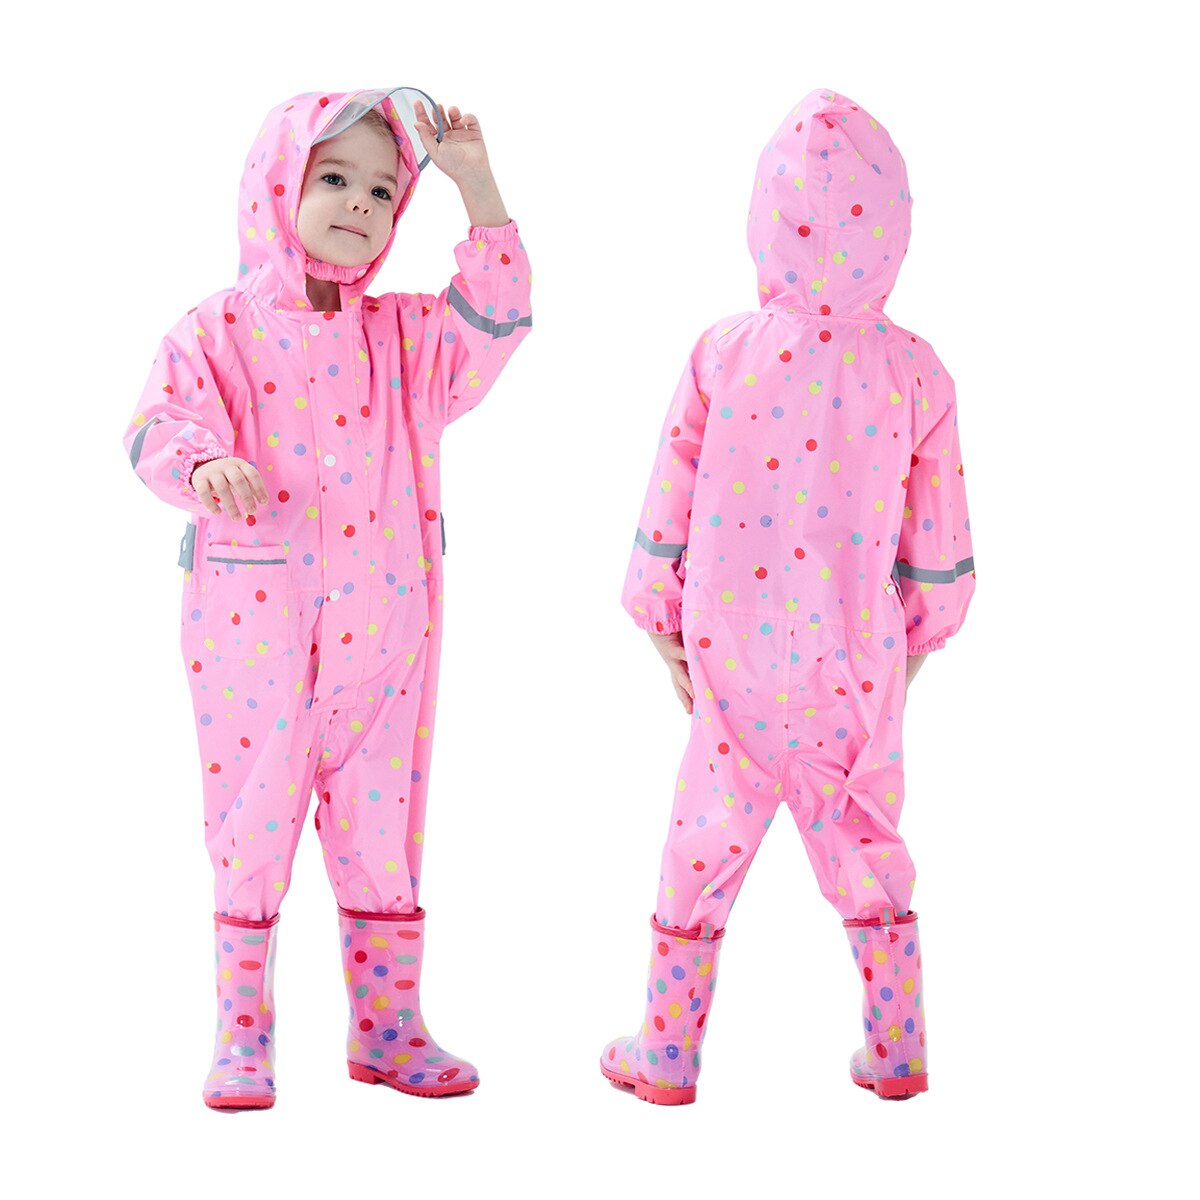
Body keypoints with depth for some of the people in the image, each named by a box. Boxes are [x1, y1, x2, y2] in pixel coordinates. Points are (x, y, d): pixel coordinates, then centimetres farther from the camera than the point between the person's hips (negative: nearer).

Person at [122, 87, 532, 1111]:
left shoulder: (410, 336, 9)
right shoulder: (217, 332, 0)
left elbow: (497, 315, -5)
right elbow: (159, 426, -10)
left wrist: (476, 184, -11)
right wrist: (205, 463, -33)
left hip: (381, 629, 3)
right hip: (251, 629, -3)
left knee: (382, 829, 9)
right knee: (251, 831, 3)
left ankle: (388, 1027, 21)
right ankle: (243, 1036, 14)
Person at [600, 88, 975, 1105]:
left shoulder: (720, 353, -10)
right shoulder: (914, 372, -9)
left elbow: (666, 523, -3)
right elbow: (938, 545, -2)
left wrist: (669, 641, 10)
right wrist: (913, 647, 14)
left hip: (738, 671, -1)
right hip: (860, 672, 1)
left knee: (700, 862, 11)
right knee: (869, 857, 17)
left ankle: (667, 1057, 21)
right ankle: (898, 1052, 24)